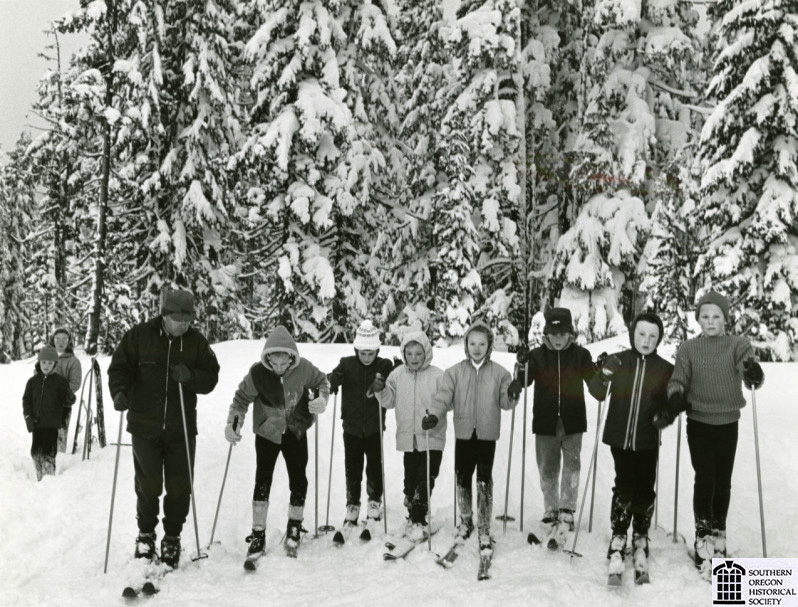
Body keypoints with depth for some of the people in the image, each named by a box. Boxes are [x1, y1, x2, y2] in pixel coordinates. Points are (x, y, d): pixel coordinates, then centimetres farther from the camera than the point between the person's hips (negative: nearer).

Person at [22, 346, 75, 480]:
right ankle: (39, 478, 19)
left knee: (48, 453, -7)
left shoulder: (60, 381, -1)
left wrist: (70, 398, -24)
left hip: (52, 423, -3)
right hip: (36, 423, 3)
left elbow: (67, 402, 0)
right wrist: (28, 416, -3)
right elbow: (26, 400, 10)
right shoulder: (33, 381, 7)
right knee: (36, 451, 6)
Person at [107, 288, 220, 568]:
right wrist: (119, 391, -18)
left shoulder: (197, 341, 0)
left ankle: (172, 537, 22)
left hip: (181, 429, 1)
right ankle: (146, 533, 28)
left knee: (179, 487, 3)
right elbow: (119, 367, 1)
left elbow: (211, 378, 1)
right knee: (148, 486, 5)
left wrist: (190, 376, -19)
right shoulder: (138, 336, -4)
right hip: (145, 426, -1)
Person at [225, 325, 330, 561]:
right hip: (267, 433, -1)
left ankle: (294, 528, 26)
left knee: (298, 480, 6)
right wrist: (233, 423, -19)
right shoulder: (257, 372, -23)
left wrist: (322, 399, -18)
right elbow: (242, 397, -8)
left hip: (296, 433, 2)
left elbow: (322, 381, 1)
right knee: (262, 480, -7)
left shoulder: (303, 368, -19)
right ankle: (258, 535, 3)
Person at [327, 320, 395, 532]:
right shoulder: (347, 364, -1)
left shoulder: (385, 366, -2)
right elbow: (334, 378, -14)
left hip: (374, 427, -1)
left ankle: (374, 501, 24)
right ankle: (352, 505, 21)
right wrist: (325, 387, -35)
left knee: (375, 466, 5)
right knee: (352, 468, 8)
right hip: (352, 427, 1)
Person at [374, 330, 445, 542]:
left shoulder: (437, 376, -7)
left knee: (425, 480, -7)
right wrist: (380, 391, -13)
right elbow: (389, 401, 7)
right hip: (408, 437, 4)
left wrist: (434, 415, -27)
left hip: (432, 437, -3)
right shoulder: (397, 375, 3)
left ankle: (419, 520, 4)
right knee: (410, 480, 12)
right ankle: (414, 516, 27)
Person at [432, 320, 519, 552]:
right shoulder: (455, 372, 2)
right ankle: (465, 520, 33)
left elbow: (505, 402, 1)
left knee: (484, 481, -6)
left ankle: (484, 531, 4)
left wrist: (512, 396, -22)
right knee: (462, 479, 12)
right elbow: (444, 396, -6)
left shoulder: (499, 373, 1)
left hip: (487, 435, -2)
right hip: (464, 434, 2)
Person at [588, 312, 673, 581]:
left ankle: (640, 539, 23)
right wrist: (604, 374, -19)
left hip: (647, 441, 1)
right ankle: (618, 538, 10)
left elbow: (668, 404, 10)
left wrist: (666, 412, -12)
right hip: (620, 437, -1)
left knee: (644, 490, 5)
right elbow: (598, 393, -1)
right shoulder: (617, 361, 0)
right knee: (624, 487, -3)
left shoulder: (665, 369, 2)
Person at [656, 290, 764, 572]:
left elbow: (749, 371, -17)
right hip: (699, 423, -1)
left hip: (728, 424, 1)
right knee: (705, 478, -10)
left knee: (723, 481, 9)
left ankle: (718, 534, 26)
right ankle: (703, 536, 1)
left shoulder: (738, 345, -1)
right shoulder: (688, 349, 0)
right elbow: (677, 381, -7)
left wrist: (754, 373, -41)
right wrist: (674, 401, -28)